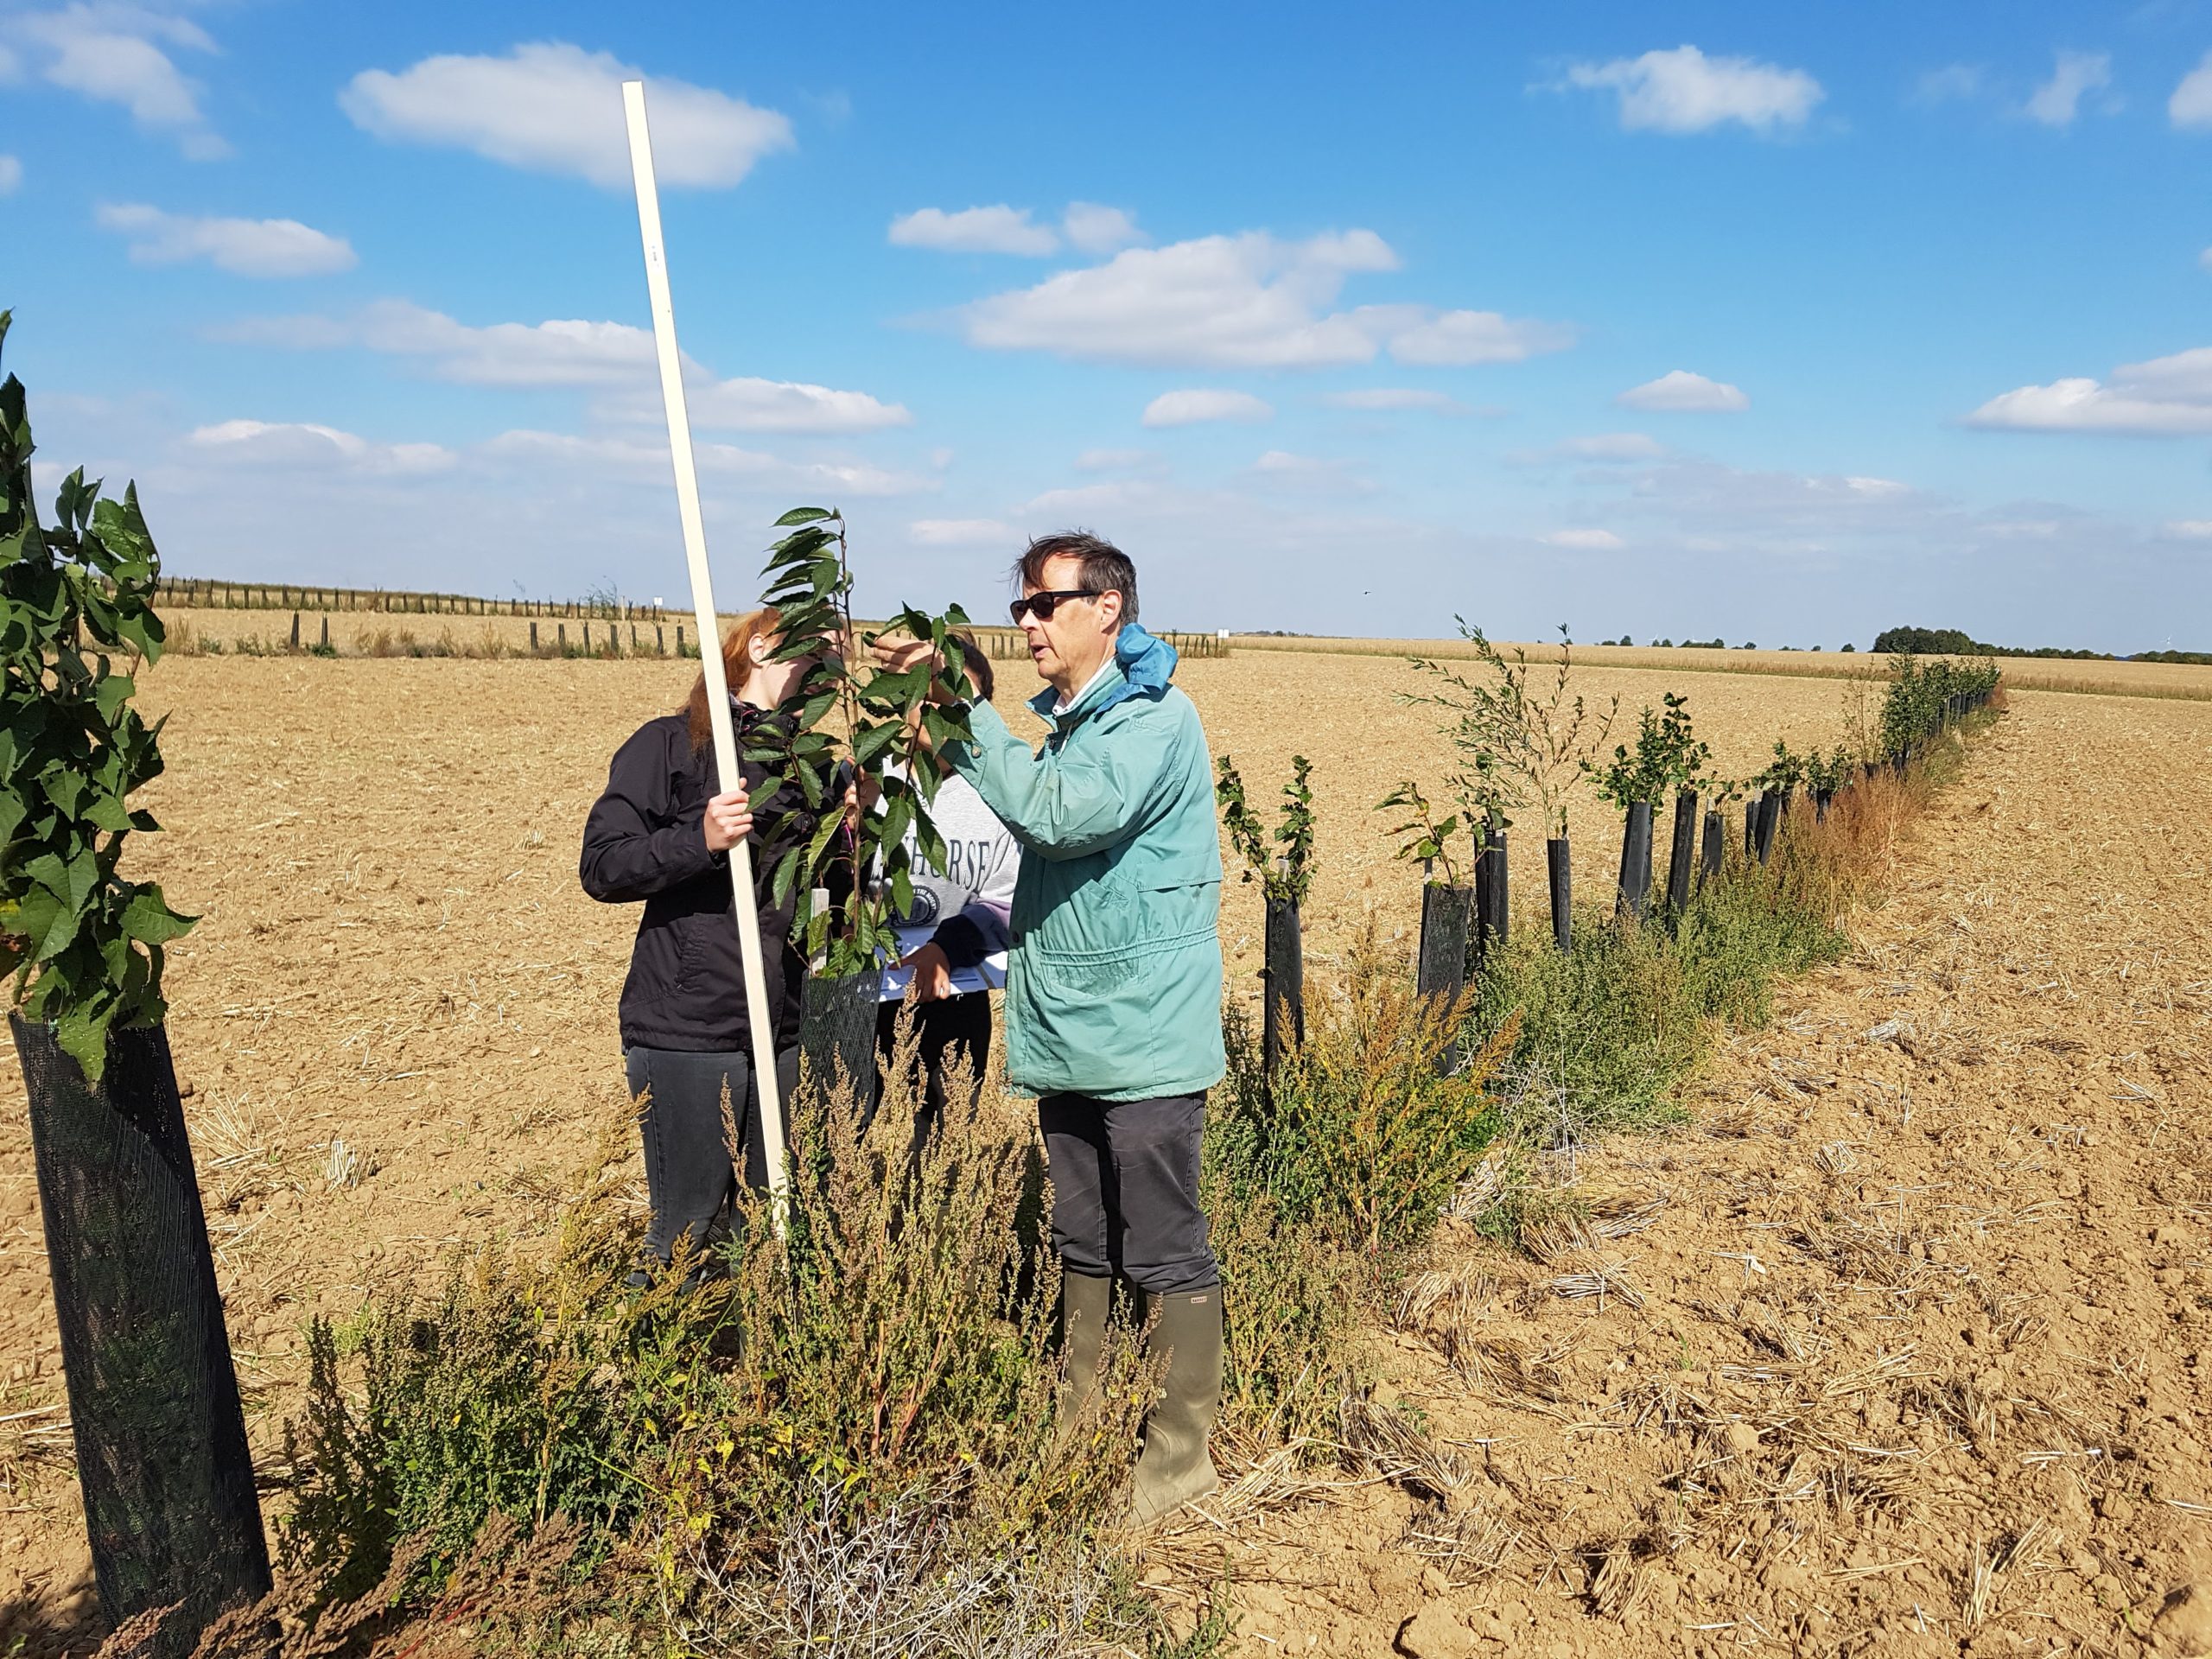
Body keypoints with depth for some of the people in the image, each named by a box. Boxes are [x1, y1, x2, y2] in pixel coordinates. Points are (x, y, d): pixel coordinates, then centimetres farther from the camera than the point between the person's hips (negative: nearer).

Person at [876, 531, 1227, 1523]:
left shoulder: (1155, 718, -13)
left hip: (1143, 1040, -9)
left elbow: (1061, 814, -27)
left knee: (1164, 1254, 2)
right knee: (1080, 1245, 18)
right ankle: (1078, 1430, 33)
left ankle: (1181, 1455, 18)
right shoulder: (1065, 721, 15)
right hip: (1066, 1033, 9)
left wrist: (965, 709, -20)